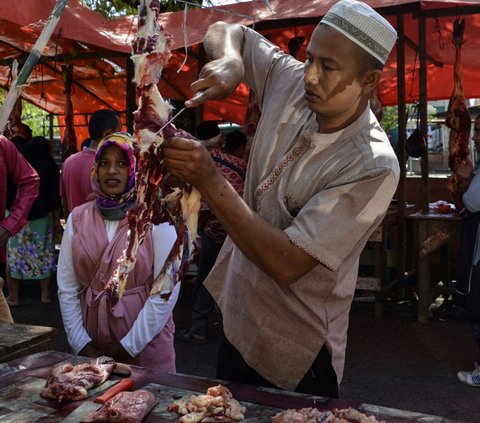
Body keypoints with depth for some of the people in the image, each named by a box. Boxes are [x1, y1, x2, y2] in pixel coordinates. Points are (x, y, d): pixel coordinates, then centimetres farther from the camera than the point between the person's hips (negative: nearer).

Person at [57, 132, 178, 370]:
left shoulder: (156, 218, -8)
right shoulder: (77, 218, 3)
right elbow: (66, 288, 2)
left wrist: (129, 345, -12)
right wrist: (81, 344, -5)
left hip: (145, 344, -3)